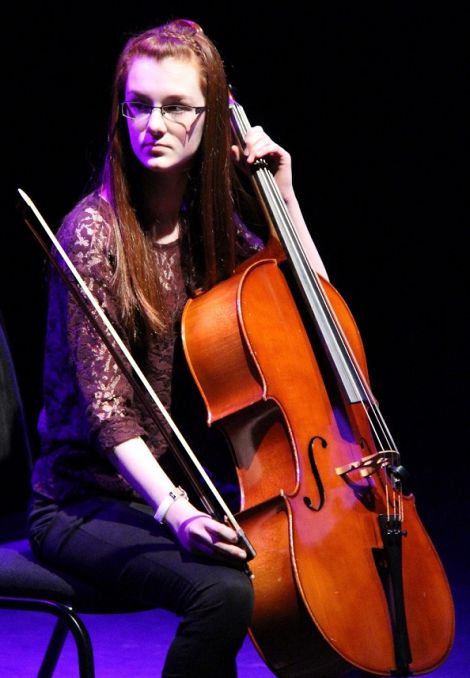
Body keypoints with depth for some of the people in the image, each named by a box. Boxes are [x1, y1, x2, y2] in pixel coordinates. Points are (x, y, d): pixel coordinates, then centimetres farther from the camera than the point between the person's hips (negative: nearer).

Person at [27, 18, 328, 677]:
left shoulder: (213, 226, 5)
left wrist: (283, 197, 2)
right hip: (82, 502, -6)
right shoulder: (97, 230, -13)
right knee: (224, 593, -32)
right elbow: (106, 407, -17)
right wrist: (174, 510, -30)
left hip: (180, 488, 6)